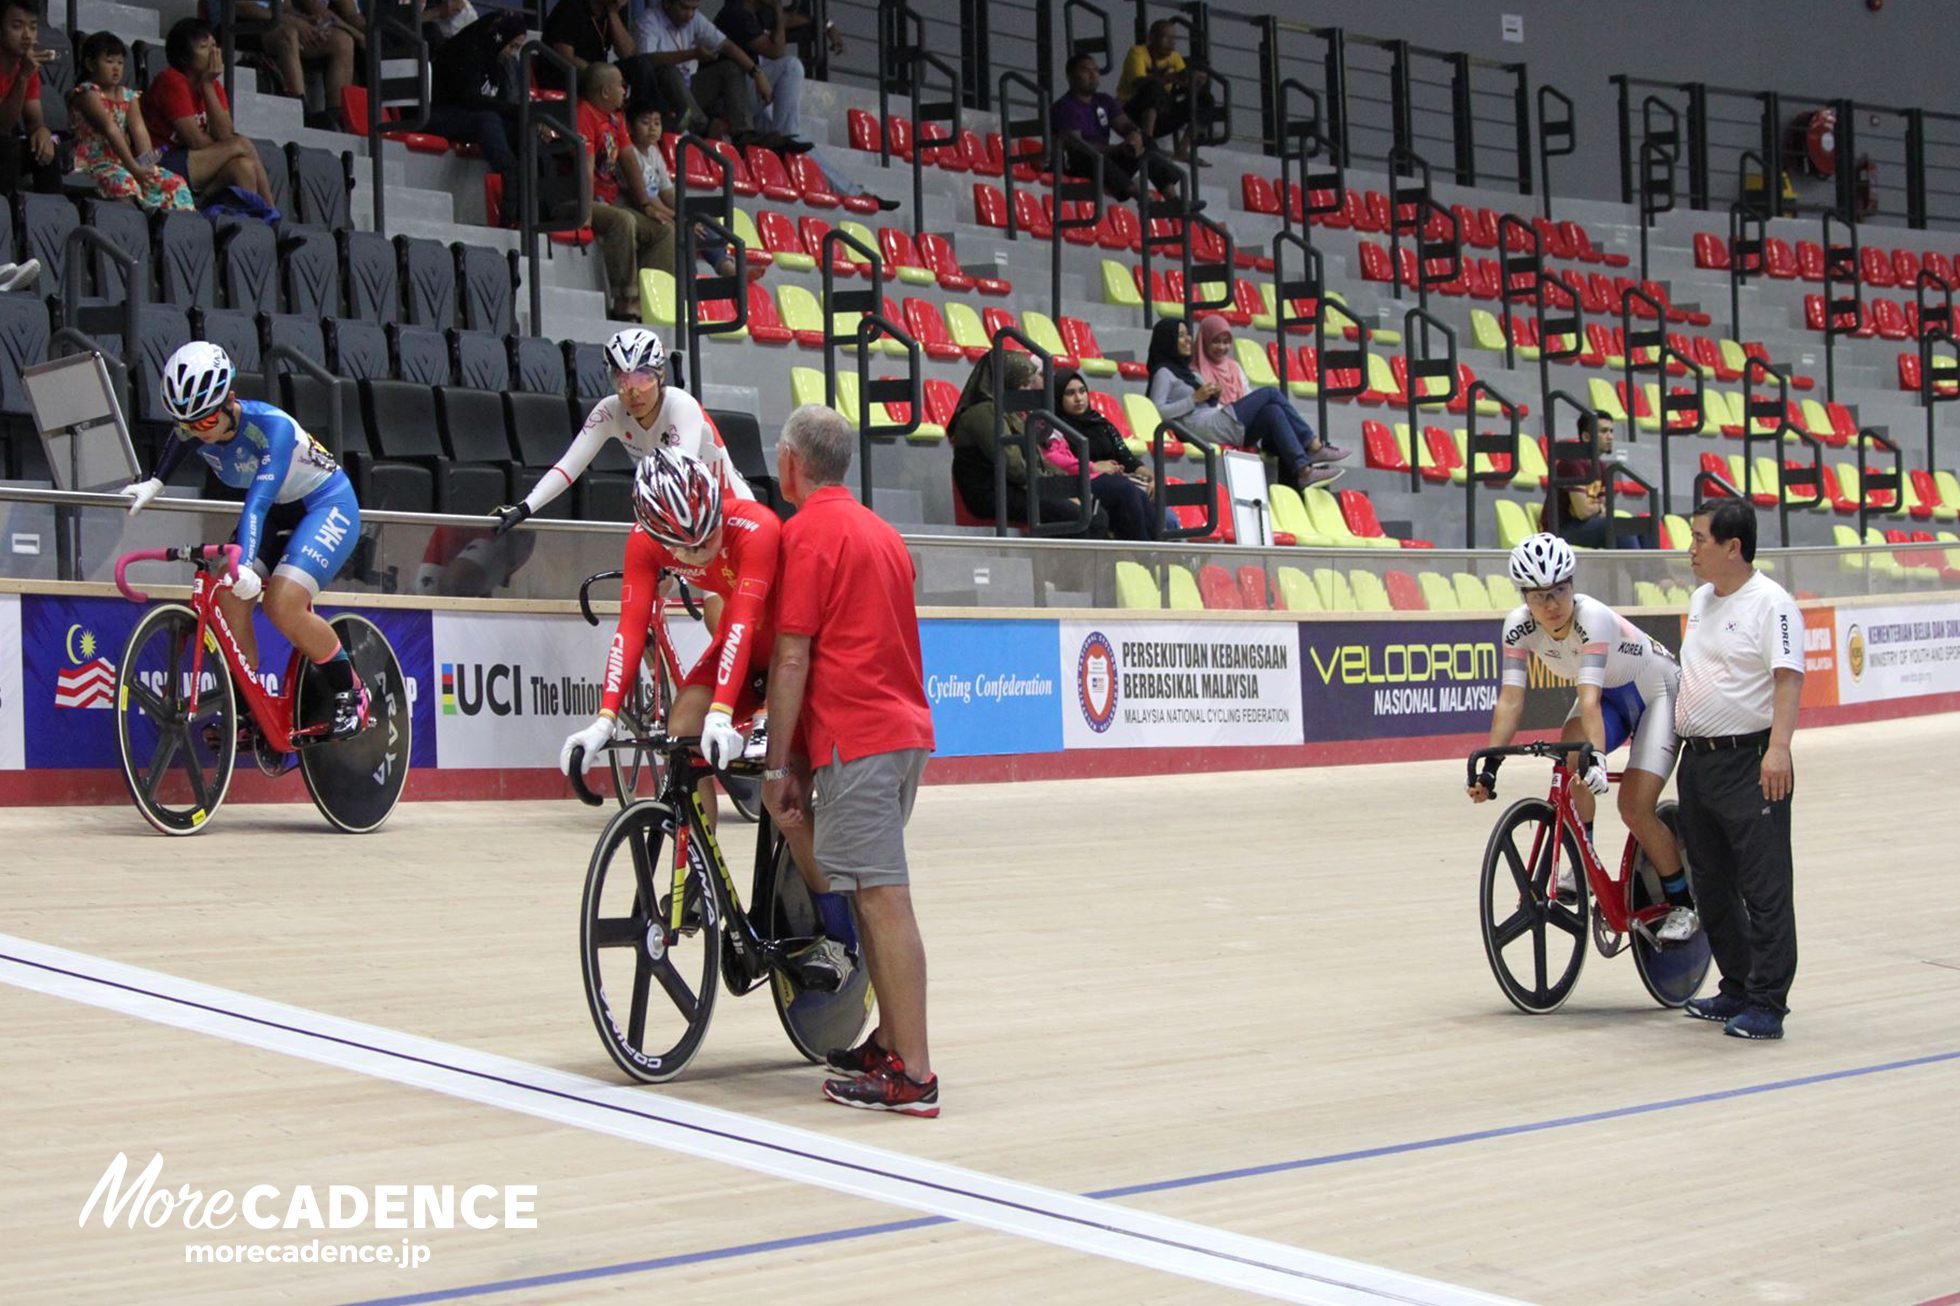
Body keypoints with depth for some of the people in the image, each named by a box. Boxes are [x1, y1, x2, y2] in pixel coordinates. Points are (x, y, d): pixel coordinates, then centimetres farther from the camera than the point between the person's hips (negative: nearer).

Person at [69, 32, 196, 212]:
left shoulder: (129, 96, 15)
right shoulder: (87, 92, -6)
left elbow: (139, 130, 1)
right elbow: (110, 129, -16)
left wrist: (146, 165, -16)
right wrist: (133, 167, -25)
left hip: (122, 161, 7)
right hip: (94, 161, -7)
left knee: (174, 183, -6)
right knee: (124, 183, -37)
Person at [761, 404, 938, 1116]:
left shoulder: (807, 532, -8)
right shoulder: (883, 531, 19)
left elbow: (792, 660, -12)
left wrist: (777, 767, -8)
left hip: (854, 738, -9)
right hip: (906, 730, 9)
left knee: (884, 899, -9)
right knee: (877, 897, 17)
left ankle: (912, 1075, -9)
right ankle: (890, 1044, 24)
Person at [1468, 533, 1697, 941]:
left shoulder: (1593, 617, -35)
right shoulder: (1519, 625, -20)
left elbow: (1590, 697, -46)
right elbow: (1511, 698, -23)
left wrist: (1597, 758, -58)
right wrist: (1490, 765, -31)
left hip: (1657, 693, -5)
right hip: (1610, 695, 5)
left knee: (1635, 808, -14)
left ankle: (1682, 903, 7)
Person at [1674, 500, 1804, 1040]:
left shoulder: (1771, 603, -12)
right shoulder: (1701, 600, 14)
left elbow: (1788, 677, -20)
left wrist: (1778, 747, -30)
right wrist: (1675, 729, 26)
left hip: (1751, 761, -9)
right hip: (1697, 759, 9)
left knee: (1764, 886, -5)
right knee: (1712, 884, 14)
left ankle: (1767, 1002, -2)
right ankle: (1737, 990, 25)